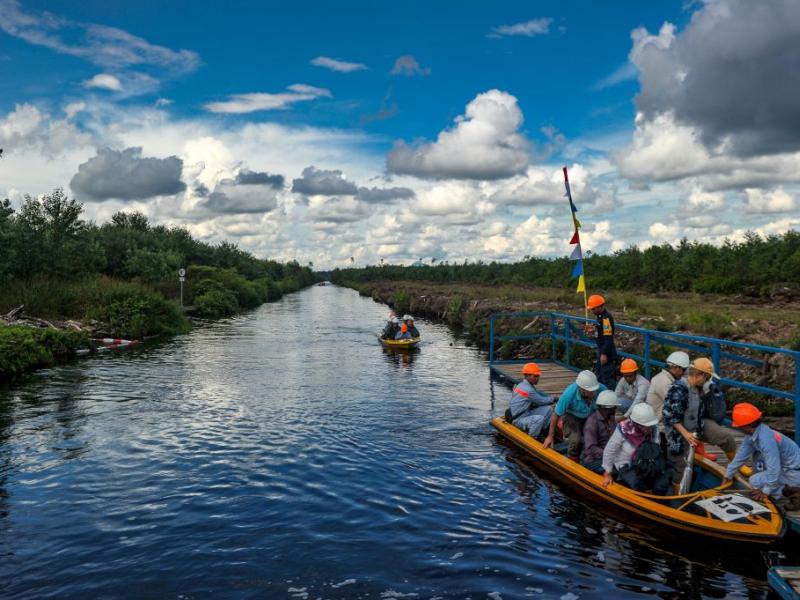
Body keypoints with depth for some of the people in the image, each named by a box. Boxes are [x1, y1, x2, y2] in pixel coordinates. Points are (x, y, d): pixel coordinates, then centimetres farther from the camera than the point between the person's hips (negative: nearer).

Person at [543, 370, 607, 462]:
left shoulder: (602, 389, -32)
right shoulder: (569, 394, -36)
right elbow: (556, 415, -20)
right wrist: (550, 436, -11)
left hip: (591, 416, 3)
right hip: (572, 417, -3)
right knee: (575, 440, -25)